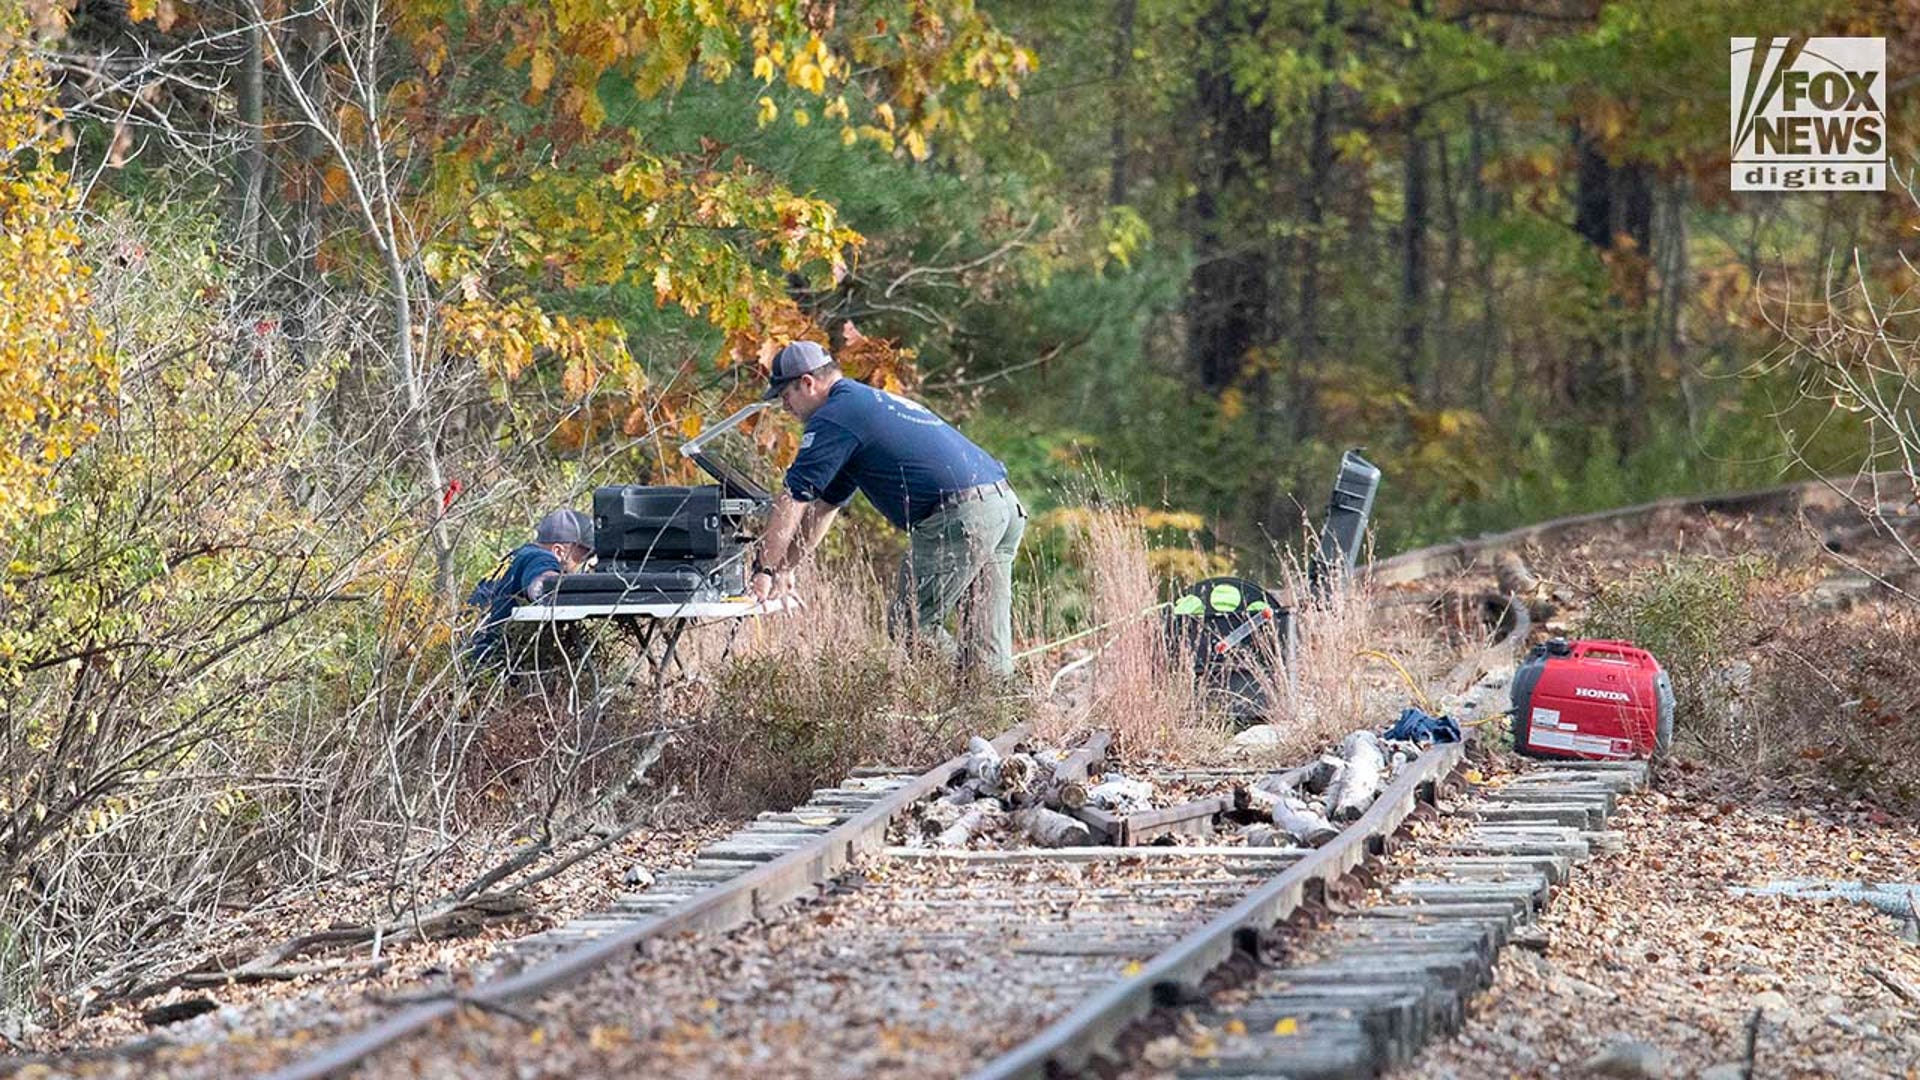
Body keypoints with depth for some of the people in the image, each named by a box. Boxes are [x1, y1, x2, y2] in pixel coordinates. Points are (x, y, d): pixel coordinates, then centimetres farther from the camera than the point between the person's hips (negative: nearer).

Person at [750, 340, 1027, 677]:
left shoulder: (833, 419, -2)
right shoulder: (871, 403, 30)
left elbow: (793, 499, -3)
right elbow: (825, 505, 34)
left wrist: (765, 569, 3)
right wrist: (785, 568, 33)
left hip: (959, 516, -10)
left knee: (911, 626, -2)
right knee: (987, 645, 9)